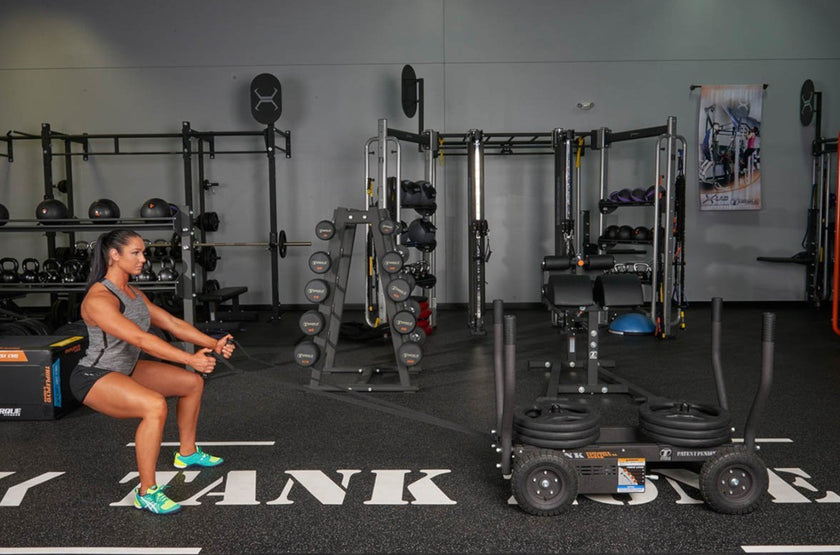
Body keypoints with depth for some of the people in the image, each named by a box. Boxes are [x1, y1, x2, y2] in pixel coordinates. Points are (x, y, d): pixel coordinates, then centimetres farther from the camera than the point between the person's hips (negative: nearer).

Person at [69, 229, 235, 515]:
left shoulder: (135, 294, 4)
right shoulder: (98, 299, -25)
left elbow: (173, 324, 1)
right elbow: (141, 339, -34)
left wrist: (214, 344, -10)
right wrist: (191, 359, -39)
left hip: (126, 370, 10)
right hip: (94, 378, -10)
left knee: (193, 383, 12)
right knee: (155, 406, -34)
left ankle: (187, 453, 31)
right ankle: (147, 492, -20)